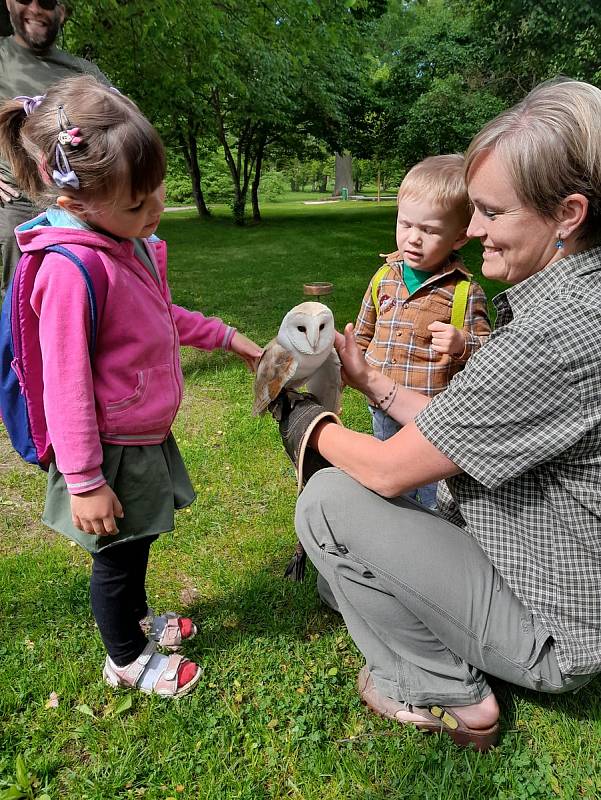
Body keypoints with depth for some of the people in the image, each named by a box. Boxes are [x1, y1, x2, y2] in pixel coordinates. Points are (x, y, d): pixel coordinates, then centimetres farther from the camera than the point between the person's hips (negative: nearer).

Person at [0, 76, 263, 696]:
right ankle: (126, 661, 38)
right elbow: (66, 384, -25)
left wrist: (224, 336, 18)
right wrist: (83, 482, -21)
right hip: (111, 451, -8)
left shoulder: (131, 242, 1)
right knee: (117, 555, 13)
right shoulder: (72, 268, -28)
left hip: (147, 436, 8)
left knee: (137, 544, 27)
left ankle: (135, 617, 53)